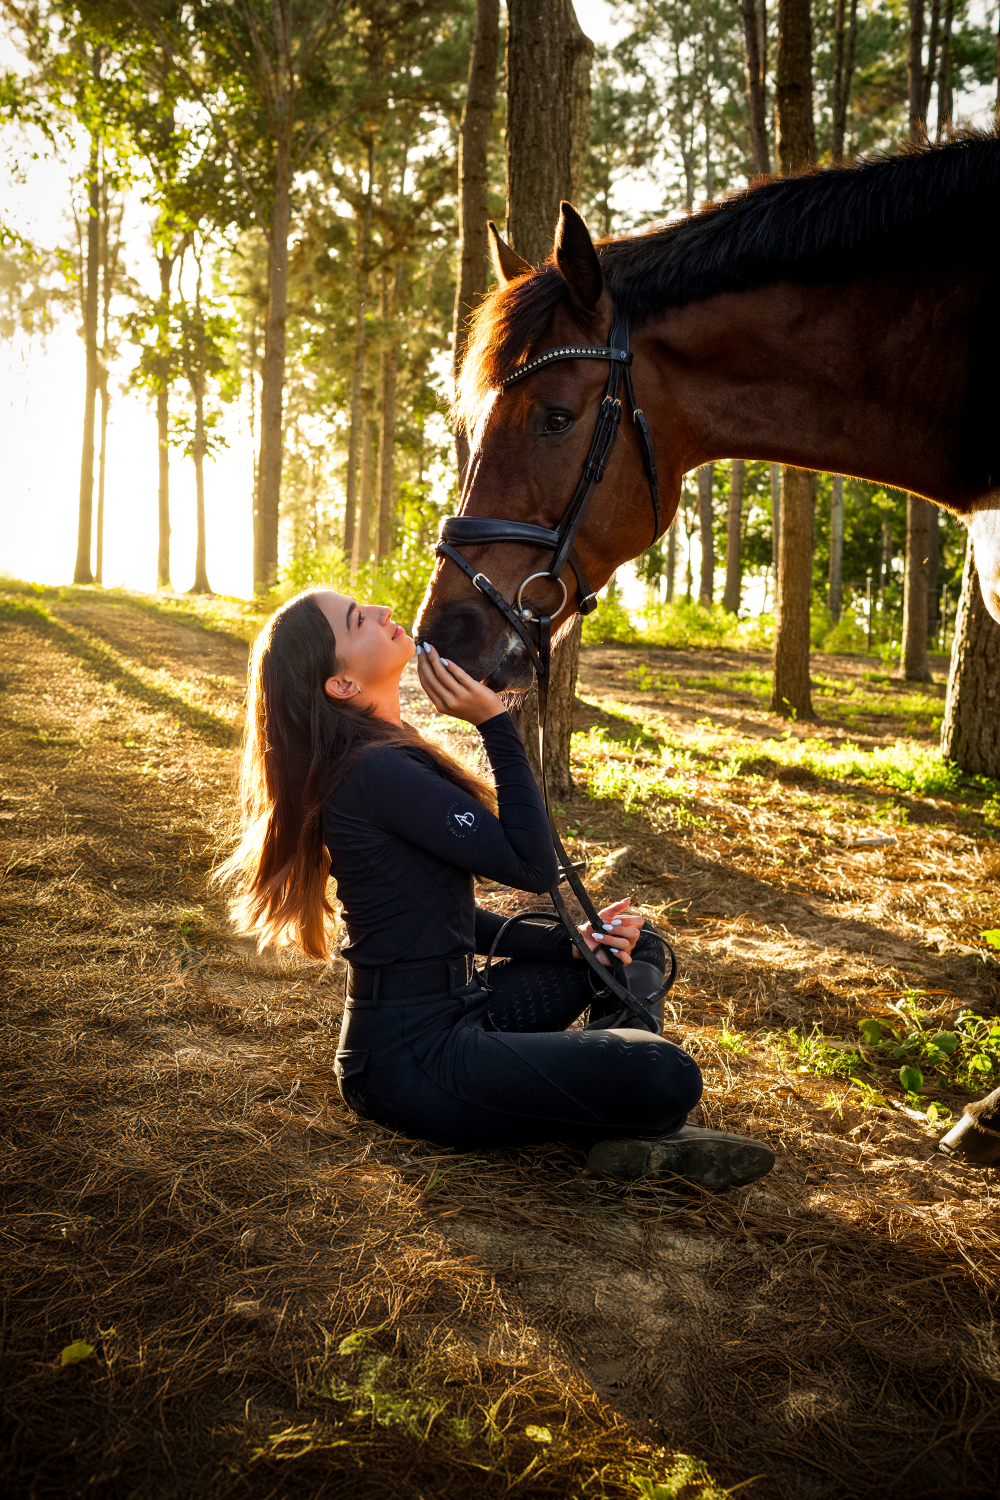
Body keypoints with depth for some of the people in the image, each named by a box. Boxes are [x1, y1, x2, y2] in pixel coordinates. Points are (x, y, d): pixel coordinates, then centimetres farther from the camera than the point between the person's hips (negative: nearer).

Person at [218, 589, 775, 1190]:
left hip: (449, 1010, 11)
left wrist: (567, 941, 5)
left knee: (637, 945, 16)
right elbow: (531, 864, -20)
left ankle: (623, 1122, -2)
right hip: (410, 1063, -11)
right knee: (667, 1079, -27)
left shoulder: (384, 754, 10)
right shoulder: (375, 773, -22)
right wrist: (496, 724, -16)